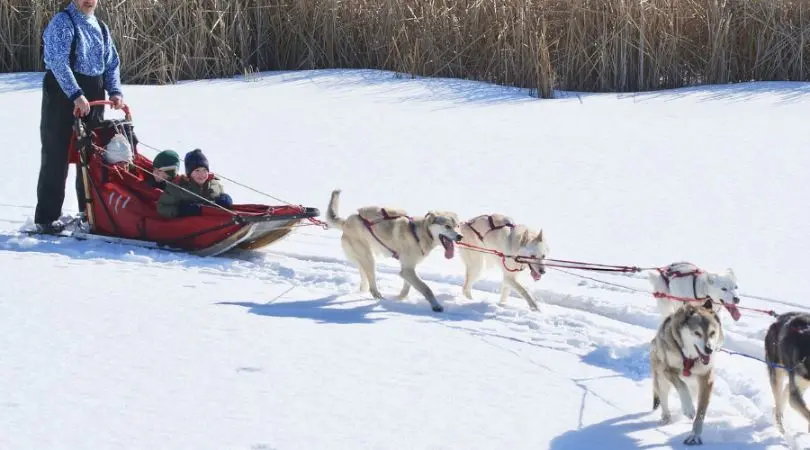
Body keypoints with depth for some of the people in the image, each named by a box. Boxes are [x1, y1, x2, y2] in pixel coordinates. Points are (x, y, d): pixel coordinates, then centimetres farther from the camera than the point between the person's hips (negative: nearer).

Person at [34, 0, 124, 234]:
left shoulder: (100, 28, 14)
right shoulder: (62, 22, -9)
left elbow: (112, 64, 16)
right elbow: (58, 62, -20)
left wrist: (115, 91, -2)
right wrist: (76, 95, -27)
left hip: (93, 99, 7)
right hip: (63, 95, -7)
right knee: (56, 157, -5)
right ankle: (46, 217, -3)